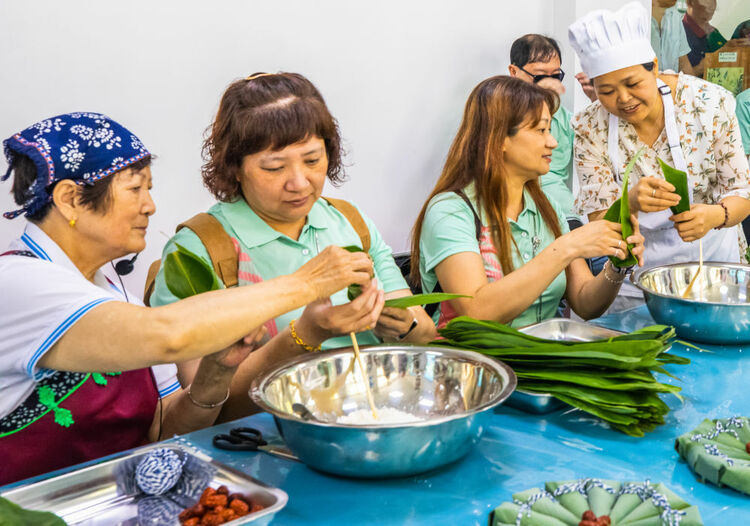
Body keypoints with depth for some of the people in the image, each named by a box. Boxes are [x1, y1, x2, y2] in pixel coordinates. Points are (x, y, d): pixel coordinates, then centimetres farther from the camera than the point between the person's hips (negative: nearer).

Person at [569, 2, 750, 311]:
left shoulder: (709, 103, -11)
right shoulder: (590, 128, -11)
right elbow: (598, 223, -12)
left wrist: (716, 215, -28)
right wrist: (631, 202, -34)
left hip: (710, 254, 1)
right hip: (635, 270, 0)